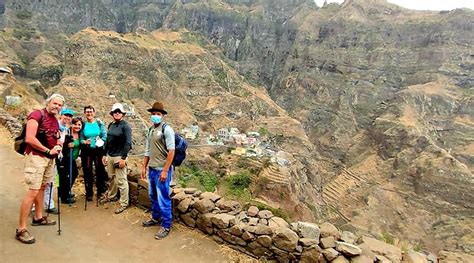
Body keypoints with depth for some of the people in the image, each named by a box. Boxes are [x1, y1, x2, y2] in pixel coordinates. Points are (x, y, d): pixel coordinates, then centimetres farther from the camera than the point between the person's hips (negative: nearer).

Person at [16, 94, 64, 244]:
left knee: (42, 187, 17)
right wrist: (48, 150, -16)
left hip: (49, 158, 9)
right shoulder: (37, 115, -13)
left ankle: (38, 218, 31)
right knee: (33, 191, -11)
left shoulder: (55, 121, 12)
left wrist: (57, 146, 1)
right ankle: (21, 229, -4)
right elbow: (29, 139, -21)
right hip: (36, 157, -9)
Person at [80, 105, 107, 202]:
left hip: (98, 150, -1)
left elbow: (104, 135, -2)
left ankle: (100, 191, 17)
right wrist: (84, 142, -20)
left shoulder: (99, 123, 1)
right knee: (87, 172, 6)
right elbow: (81, 138, 1)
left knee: (100, 170, 2)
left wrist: (101, 141, -21)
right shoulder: (83, 125, 3)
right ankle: (89, 193, 17)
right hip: (86, 151, 1)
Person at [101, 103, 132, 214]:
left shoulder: (125, 126, -10)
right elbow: (108, 141, 19)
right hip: (110, 156, 7)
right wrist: (105, 154, 17)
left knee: (121, 180, -3)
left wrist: (123, 158, -19)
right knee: (112, 178, 19)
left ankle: (124, 203, 6)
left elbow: (128, 143, -16)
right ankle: (111, 196, 37)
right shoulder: (111, 125, 12)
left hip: (119, 157, -7)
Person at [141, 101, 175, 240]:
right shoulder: (150, 130, 11)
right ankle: (155, 218, 38)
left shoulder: (166, 129, -12)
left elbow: (171, 151, -17)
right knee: (153, 196, 20)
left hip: (162, 170, -8)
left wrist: (165, 171, -20)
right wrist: (144, 167, 17)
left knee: (163, 199, 0)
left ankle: (166, 226, 13)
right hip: (152, 169, 8)